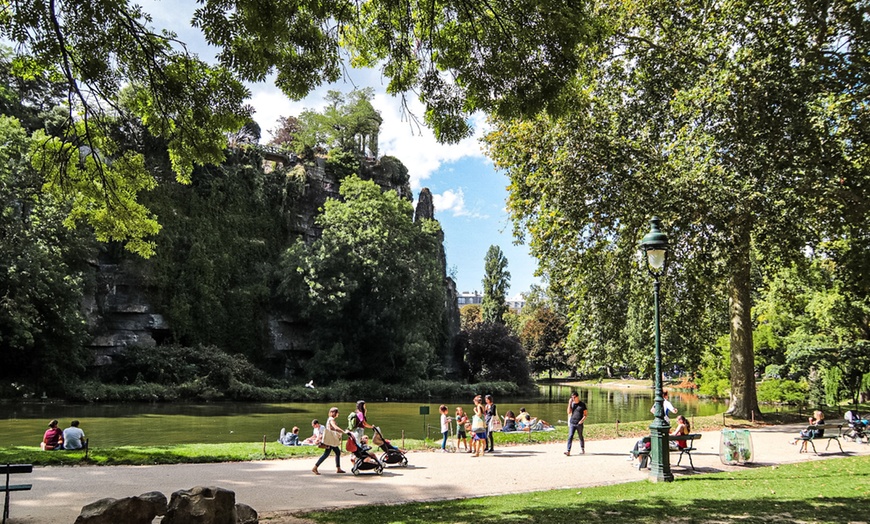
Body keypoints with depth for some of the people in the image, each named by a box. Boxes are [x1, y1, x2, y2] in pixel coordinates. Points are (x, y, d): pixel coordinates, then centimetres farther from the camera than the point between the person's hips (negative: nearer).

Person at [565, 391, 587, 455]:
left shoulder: (582, 404, 0)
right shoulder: (571, 403, 8)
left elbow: (585, 414, 1)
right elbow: (569, 412, -1)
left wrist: (582, 420, -14)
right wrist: (569, 403, -8)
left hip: (579, 424, -2)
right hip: (572, 423, 2)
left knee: (580, 437, 11)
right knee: (570, 436, -10)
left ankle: (582, 449, 31)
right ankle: (568, 451, -15)